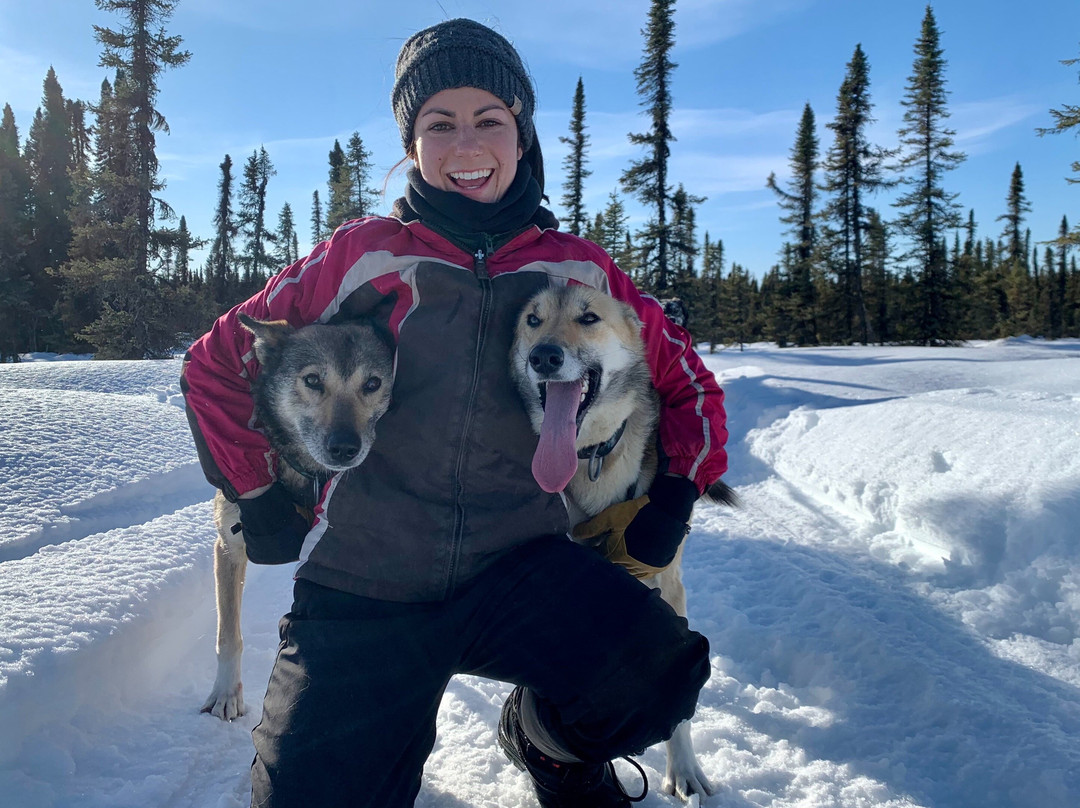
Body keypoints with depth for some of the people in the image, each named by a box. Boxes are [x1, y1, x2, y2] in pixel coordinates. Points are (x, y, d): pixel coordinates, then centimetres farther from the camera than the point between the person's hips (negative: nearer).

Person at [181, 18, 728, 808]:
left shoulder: (580, 269, 4)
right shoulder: (362, 255, 0)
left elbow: (687, 380, 16)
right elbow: (217, 365, 10)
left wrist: (673, 499, 5)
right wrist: (264, 503, 7)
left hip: (520, 565, 1)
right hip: (363, 587, 0)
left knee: (658, 673, -25)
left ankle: (546, 740, 10)